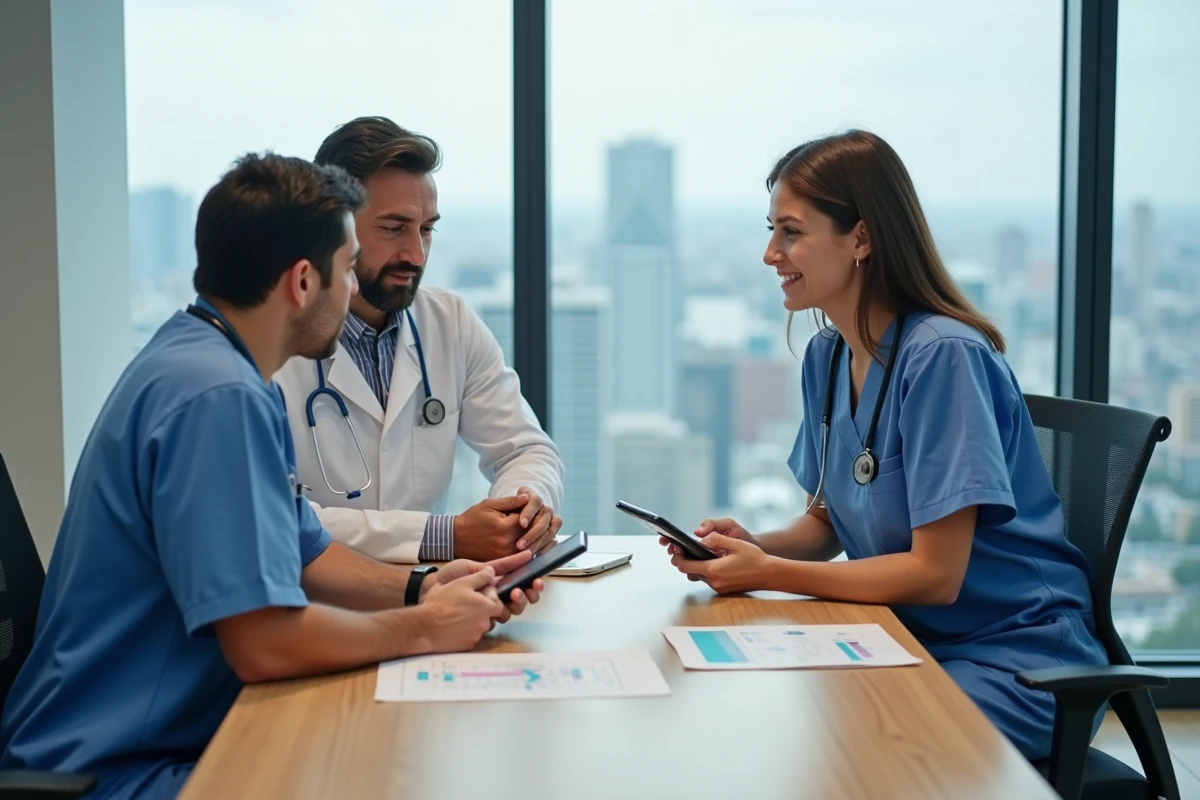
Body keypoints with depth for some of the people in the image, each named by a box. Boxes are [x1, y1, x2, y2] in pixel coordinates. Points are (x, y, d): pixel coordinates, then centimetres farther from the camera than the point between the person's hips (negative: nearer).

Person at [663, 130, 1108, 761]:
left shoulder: (943, 356, -21)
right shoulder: (827, 356, 5)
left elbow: (935, 574, -21)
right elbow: (827, 523, 13)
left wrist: (767, 573, -20)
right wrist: (754, 545, -8)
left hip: (1013, 662, -7)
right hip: (908, 637, 7)